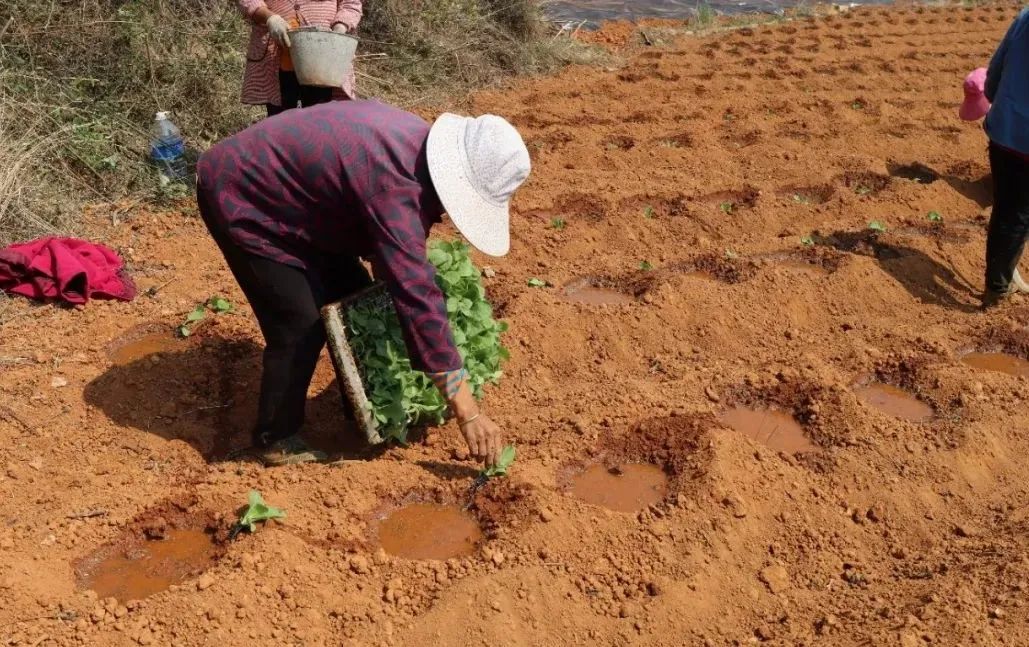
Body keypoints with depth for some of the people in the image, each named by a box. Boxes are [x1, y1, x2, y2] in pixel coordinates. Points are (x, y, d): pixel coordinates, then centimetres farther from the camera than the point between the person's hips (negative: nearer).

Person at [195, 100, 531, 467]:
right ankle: (277, 441, 6)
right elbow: (417, 298, -40)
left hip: (287, 192, 9)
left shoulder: (419, 145, -7)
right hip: (240, 196, -9)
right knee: (302, 326, -14)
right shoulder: (393, 183, -36)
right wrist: (468, 413, -39)